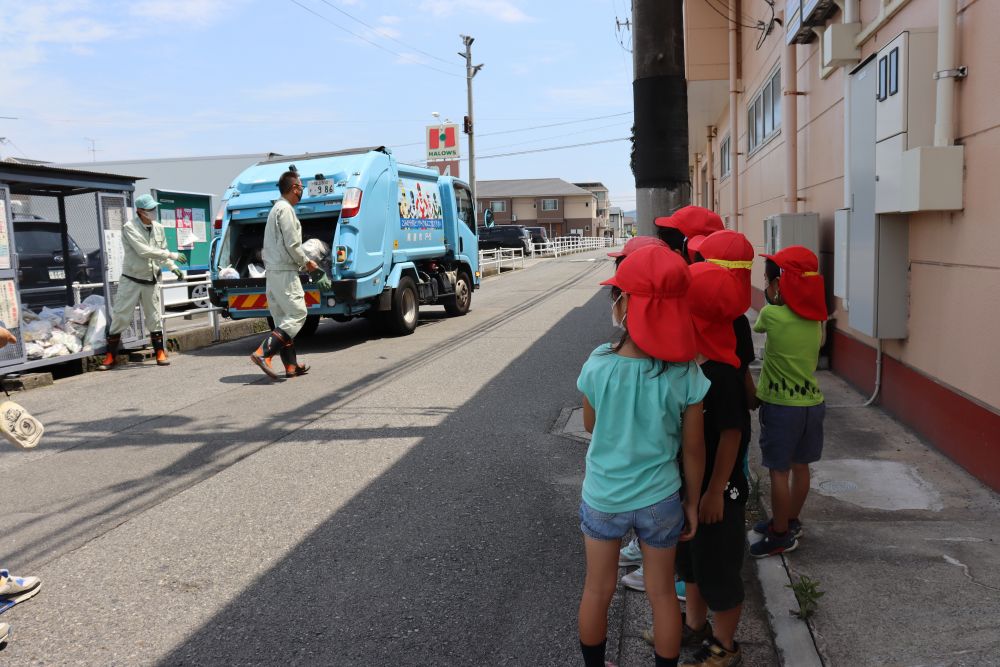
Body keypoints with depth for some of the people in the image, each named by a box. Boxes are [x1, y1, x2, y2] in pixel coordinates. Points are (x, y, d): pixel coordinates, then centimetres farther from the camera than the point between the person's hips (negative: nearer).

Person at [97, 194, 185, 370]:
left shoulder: (158, 228, 5)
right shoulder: (130, 228, -13)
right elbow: (144, 251, -24)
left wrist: (173, 268, 1)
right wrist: (173, 255, -23)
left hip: (150, 281, 5)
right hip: (131, 281, -4)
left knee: (154, 318, 10)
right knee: (120, 317, -1)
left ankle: (160, 354, 19)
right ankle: (109, 357, 7)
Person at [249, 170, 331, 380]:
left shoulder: (276, 209, 20)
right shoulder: (286, 209, -11)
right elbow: (292, 246, -17)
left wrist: (306, 265, 21)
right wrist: (310, 265, -5)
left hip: (272, 272, 10)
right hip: (284, 272, -10)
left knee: (283, 319, 9)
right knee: (297, 315, -9)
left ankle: (291, 366, 11)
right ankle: (262, 353, -18)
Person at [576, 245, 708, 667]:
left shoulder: (598, 365, -19)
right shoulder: (685, 374, -18)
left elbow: (590, 426, -2)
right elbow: (693, 448, -8)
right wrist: (693, 501, 6)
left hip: (601, 497, 0)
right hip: (659, 500, 0)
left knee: (597, 591, 20)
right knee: (662, 593, 20)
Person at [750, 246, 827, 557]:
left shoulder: (772, 315, -17)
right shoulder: (815, 318, 1)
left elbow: (757, 325, 4)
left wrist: (771, 300, 15)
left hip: (782, 406, -7)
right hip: (812, 401, 7)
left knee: (779, 471, 5)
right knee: (800, 466, 18)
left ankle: (781, 535, 16)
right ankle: (791, 521, 35)